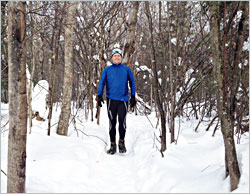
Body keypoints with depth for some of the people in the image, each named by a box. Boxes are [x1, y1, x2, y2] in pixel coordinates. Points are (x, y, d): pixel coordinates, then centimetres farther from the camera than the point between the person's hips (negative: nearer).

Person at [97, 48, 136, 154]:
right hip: (111, 99, 1)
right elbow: (102, 83, 11)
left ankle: (121, 142, 13)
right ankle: (113, 145, 15)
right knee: (112, 123, 4)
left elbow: (132, 83, 13)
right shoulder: (107, 70, 10)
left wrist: (133, 97, 8)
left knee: (122, 121, -10)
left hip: (123, 99, -1)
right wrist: (99, 96, 0)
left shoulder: (126, 69, 8)